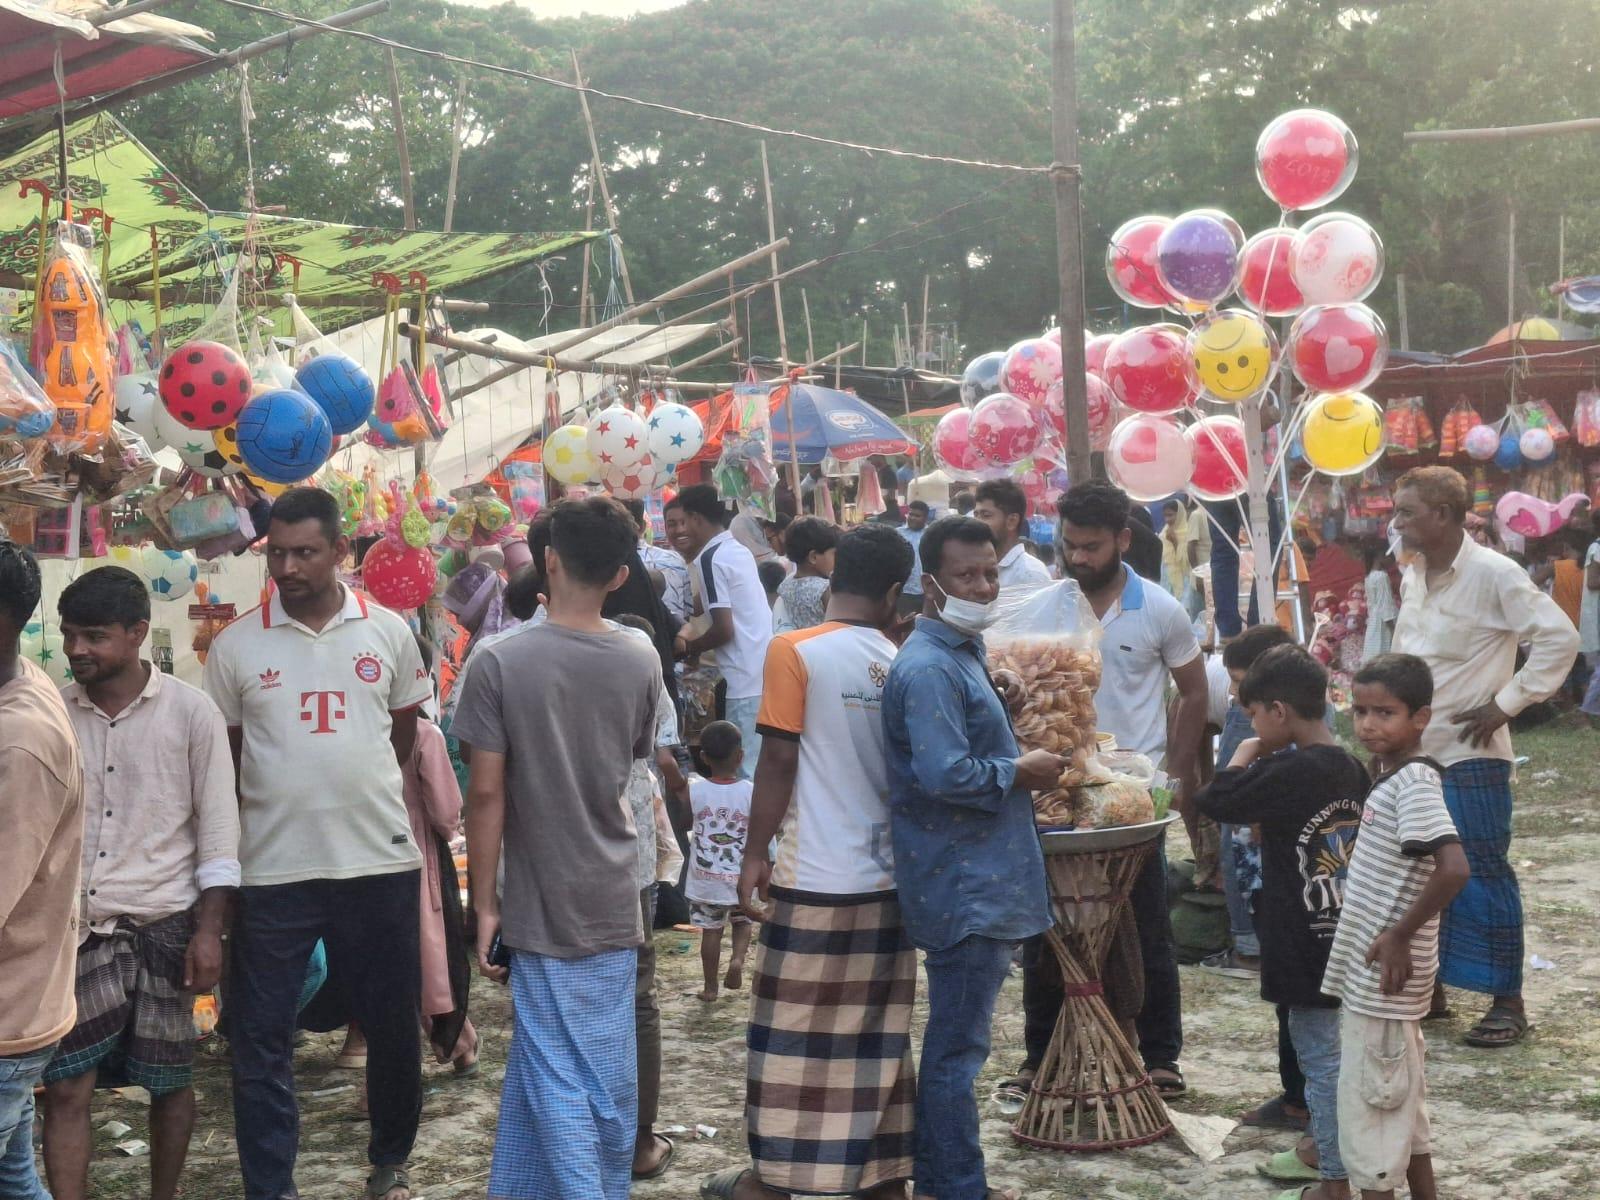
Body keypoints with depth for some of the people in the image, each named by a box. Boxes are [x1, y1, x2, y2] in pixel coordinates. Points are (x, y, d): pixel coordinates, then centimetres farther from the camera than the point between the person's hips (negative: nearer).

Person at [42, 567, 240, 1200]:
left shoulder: (191, 712, -5)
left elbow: (218, 828, -3)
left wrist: (209, 930, -7)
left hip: (163, 926, -2)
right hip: (76, 930, 2)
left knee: (169, 1080, 10)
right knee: (65, 1087, -3)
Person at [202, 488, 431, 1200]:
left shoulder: (388, 633, 2)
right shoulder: (235, 646, -1)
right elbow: (221, 759, 7)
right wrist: (287, 795, 5)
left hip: (380, 863, 1)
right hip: (271, 870, -1)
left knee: (392, 1025, 12)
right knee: (260, 1040, 1)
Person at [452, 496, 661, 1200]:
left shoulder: (501, 663, -12)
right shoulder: (640, 664, -1)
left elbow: (487, 793, -13)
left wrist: (484, 905, -6)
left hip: (543, 905, -3)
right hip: (614, 903, 4)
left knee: (559, 1081, 3)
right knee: (609, 1078, 13)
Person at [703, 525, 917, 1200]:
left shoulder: (795, 651, -9)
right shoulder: (900, 665, 4)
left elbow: (779, 761, -10)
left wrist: (755, 854, -2)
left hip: (815, 877, -4)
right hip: (887, 877, 4)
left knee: (793, 1031, 5)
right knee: (879, 1036, 11)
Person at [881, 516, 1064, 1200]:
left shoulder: (962, 655, 15)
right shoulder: (930, 668, -19)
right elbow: (944, 775, -28)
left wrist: (1023, 764, 9)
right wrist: (1019, 772, -14)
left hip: (976, 883, 11)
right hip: (965, 886, -11)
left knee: (953, 1041, 17)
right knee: (957, 1047, -2)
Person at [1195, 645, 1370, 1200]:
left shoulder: (1290, 773, -22)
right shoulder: (1350, 768, 4)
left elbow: (1215, 801, -22)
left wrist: (1245, 754, -5)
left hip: (1306, 947, -9)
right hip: (1340, 941, 9)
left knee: (1321, 1057, -1)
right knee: (1327, 1053, 21)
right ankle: (1326, 1151, 36)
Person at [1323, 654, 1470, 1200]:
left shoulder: (1415, 783, -20)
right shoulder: (1390, 776, 9)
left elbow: (1454, 869, -31)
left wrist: (1399, 935, -23)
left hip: (1381, 979, -10)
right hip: (1373, 976, 10)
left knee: (1368, 1101, 0)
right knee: (1400, 1101, 18)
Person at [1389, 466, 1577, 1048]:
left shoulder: (1493, 574, -15)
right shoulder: (1414, 575, 8)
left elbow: (1560, 638, -16)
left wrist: (1507, 702, -16)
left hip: (1469, 756, -7)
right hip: (1415, 750, 8)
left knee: (1482, 876, -2)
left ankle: (1508, 1002, 7)